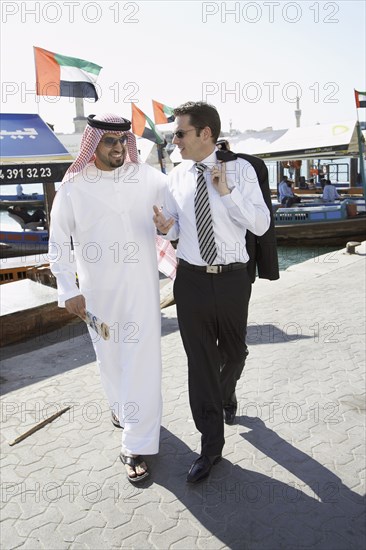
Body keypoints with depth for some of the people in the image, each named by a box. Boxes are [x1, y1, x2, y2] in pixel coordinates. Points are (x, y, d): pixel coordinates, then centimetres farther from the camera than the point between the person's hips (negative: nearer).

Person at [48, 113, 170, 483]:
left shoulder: (147, 177, -3)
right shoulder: (73, 187, -5)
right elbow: (59, 243, -1)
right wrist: (69, 290, -5)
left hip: (142, 287, 0)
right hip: (98, 292, 1)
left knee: (142, 361, -2)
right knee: (109, 356, 16)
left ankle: (137, 446, 9)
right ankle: (121, 407, 46)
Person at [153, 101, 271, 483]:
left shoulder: (240, 170, -5)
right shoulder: (176, 177, 3)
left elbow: (261, 225, -10)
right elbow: (176, 227, 11)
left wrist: (227, 192, -20)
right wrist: (166, 227, -12)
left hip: (232, 278, -1)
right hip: (191, 278, 1)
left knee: (233, 353, 18)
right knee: (200, 361, 5)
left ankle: (226, 396, 53)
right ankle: (211, 444, 20)